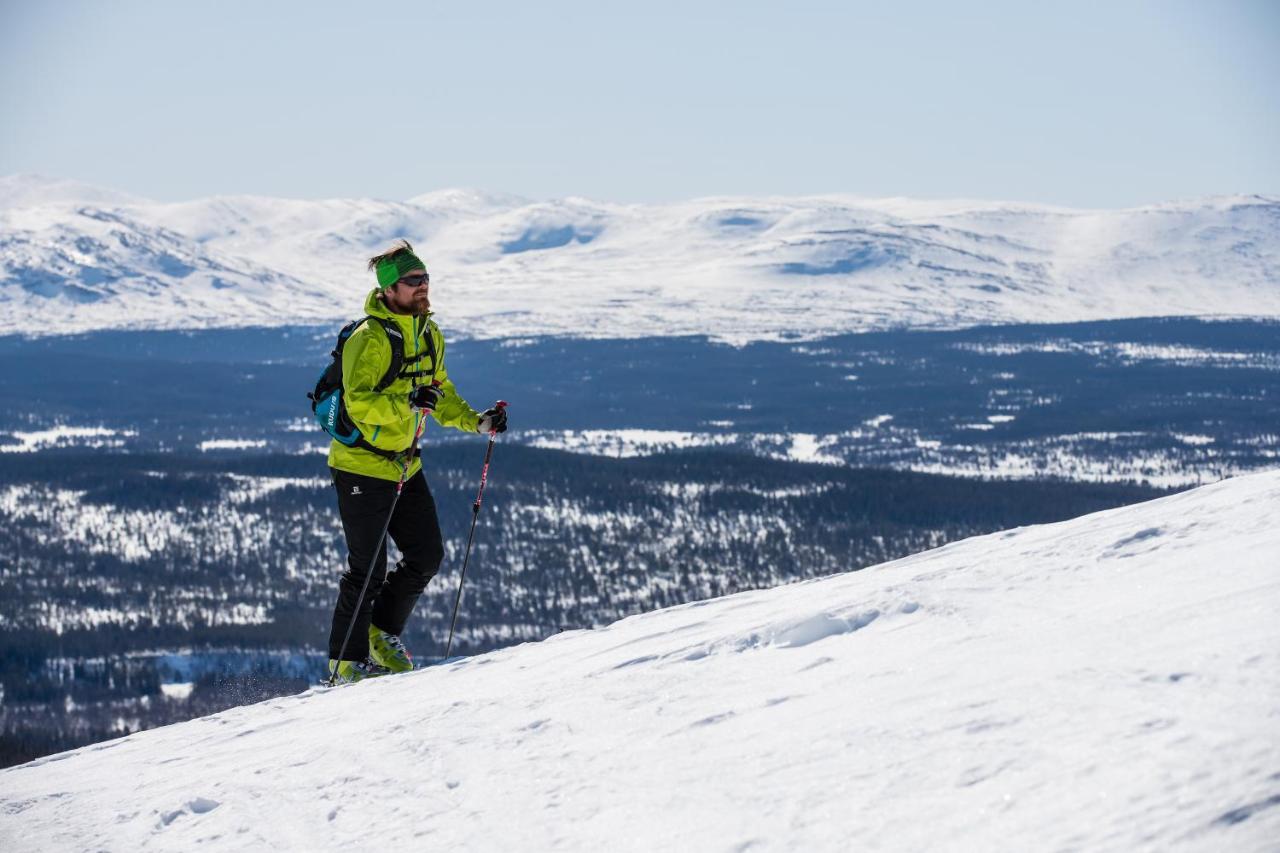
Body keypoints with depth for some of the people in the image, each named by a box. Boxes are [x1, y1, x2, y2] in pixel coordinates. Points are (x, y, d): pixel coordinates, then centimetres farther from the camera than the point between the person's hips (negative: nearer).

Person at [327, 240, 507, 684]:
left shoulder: (430, 334, 7)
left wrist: (477, 422, 5)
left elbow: (440, 394, 18)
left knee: (428, 555, 8)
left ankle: (382, 635, 27)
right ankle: (347, 661, 9)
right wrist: (406, 404, -40)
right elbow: (358, 402, -27)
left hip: (405, 464, 8)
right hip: (361, 466, -8)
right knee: (368, 568, -4)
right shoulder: (370, 338, -19)